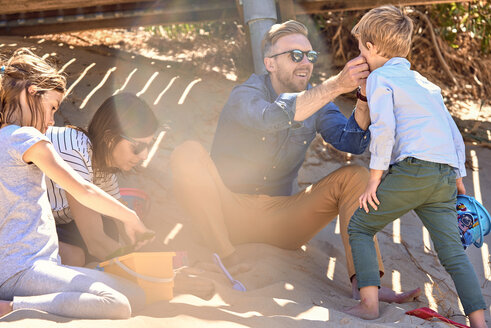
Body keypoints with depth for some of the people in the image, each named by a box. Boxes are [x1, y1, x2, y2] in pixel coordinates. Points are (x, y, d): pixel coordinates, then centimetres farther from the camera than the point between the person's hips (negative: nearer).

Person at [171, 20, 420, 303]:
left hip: (280, 218, 4)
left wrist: (364, 100, -31)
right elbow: (271, 119, -35)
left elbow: (351, 142, -11)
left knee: (355, 176, -13)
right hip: (230, 212, -4)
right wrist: (336, 86, -42)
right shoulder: (246, 95, -10)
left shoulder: (316, 100, 6)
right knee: (189, 155, -29)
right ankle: (226, 260, -31)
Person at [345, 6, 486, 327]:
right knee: (453, 250, 4)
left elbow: (383, 128, -10)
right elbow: (455, 134, 28)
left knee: (360, 226, 9)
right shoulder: (427, 84, 29)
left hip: (411, 168, -7)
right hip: (446, 175, 7)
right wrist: (458, 178, 32)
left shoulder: (380, 78, 5)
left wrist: (375, 179, -8)